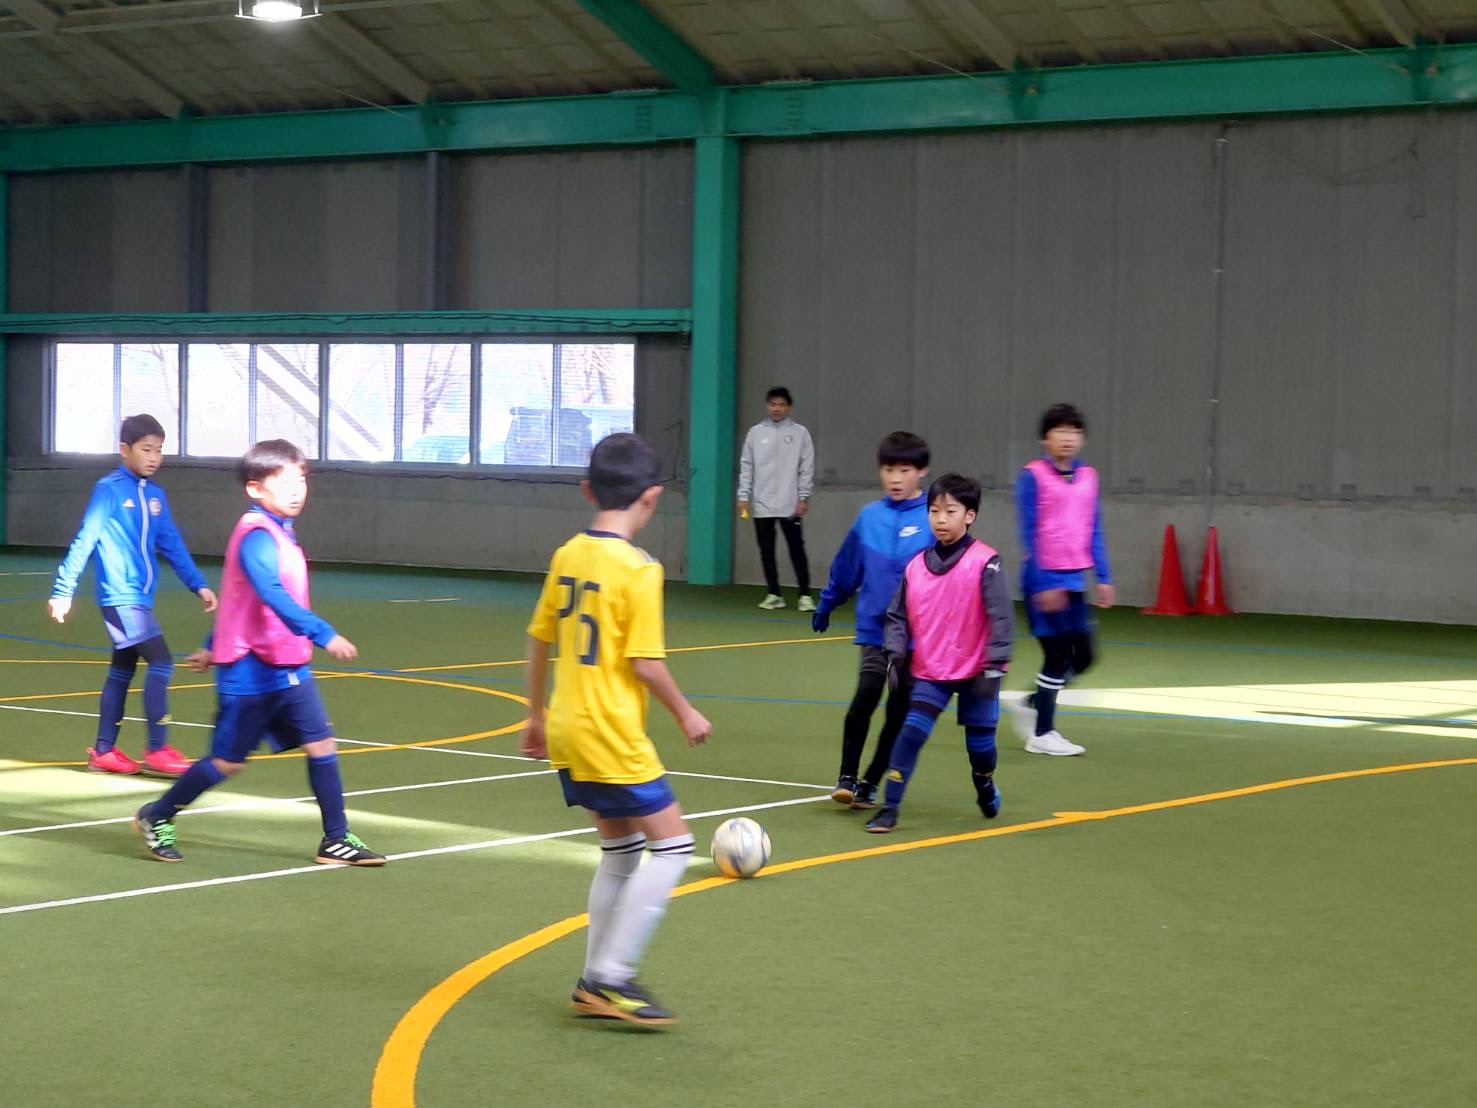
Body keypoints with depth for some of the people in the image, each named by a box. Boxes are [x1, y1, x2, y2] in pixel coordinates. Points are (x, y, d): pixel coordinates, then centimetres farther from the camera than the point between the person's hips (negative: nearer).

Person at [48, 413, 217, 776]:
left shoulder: (155, 495, 10)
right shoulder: (109, 490, -10)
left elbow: (172, 545, 14)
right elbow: (84, 542, -10)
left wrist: (198, 584, 8)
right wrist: (63, 590, -11)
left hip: (140, 597, 8)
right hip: (120, 596, -8)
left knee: (122, 671, 13)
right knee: (160, 661, -13)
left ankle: (103, 751, 22)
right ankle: (157, 750, -9)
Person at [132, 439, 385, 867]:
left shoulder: (280, 534, 12)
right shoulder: (257, 536, -19)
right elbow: (272, 595, -35)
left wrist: (212, 647, 31)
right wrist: (323, 634, -44)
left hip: (288, 668, 9)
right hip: (252, 671, -9)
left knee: (322, 744, 0)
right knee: (228, 760, 2)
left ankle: (337, 840, 4)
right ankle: (156, 818, 20)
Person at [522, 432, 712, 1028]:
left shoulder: (566, 557, 6)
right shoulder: (638, 569, -16)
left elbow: (539, 639, 12)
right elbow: (645, 662, -17)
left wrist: (536, 715, 23)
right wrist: (686, 714, -2)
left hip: (566, 732, 8)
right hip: (612, 738, -8)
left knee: (620, 848, 18)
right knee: (672, 845, 0)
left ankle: (596, 984, 20)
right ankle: (611, 976, -4)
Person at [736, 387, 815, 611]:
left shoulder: (799, 433, 2)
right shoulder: (756, 433, 8)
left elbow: (807, 467, 1)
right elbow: (746, 466, 9)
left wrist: (804, 497, -6)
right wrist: (743, 496, 3)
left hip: (790, 505, -3)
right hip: (762, 504, 3)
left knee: (797, 550, -3)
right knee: (766, 551, 5)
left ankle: (805, 596, 0)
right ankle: (773, 595, 14)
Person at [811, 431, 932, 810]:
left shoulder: (933, 521, -8)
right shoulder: (870, 517, 2)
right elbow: (846, 569, 15)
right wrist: (825, 605, 25)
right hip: (874, 627, 1)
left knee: (899, 712, 6)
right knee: (866, 696, -17)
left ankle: (870, 784, 20)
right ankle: (847, 777, -4)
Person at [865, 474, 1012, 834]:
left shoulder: (984, 563, -13)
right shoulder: (916, 567, 1)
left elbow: (1000, 617, -14)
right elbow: (897, 616, 9)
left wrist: (994, 666, -16)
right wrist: (896, 655, -3)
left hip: (975, 672, -2)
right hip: (930, 672, 3)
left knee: (980, 742, 10)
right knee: (911, 733, -10)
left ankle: (986, 788, 41)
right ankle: (889, 808, -6)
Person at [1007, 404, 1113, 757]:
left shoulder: (1088, 477, 8)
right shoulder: (1033, 476, -10)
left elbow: (1093, 532, 13)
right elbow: (1028, 534, -12)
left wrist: (1104, 578, 8)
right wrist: (1041, 583, -17)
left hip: (1073, 581, 6)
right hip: (1044, 580, -6)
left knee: (1083, 656, 7)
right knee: (1057, 655, -3)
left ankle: (1031, 705, 26)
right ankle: (1042, 734, 11)